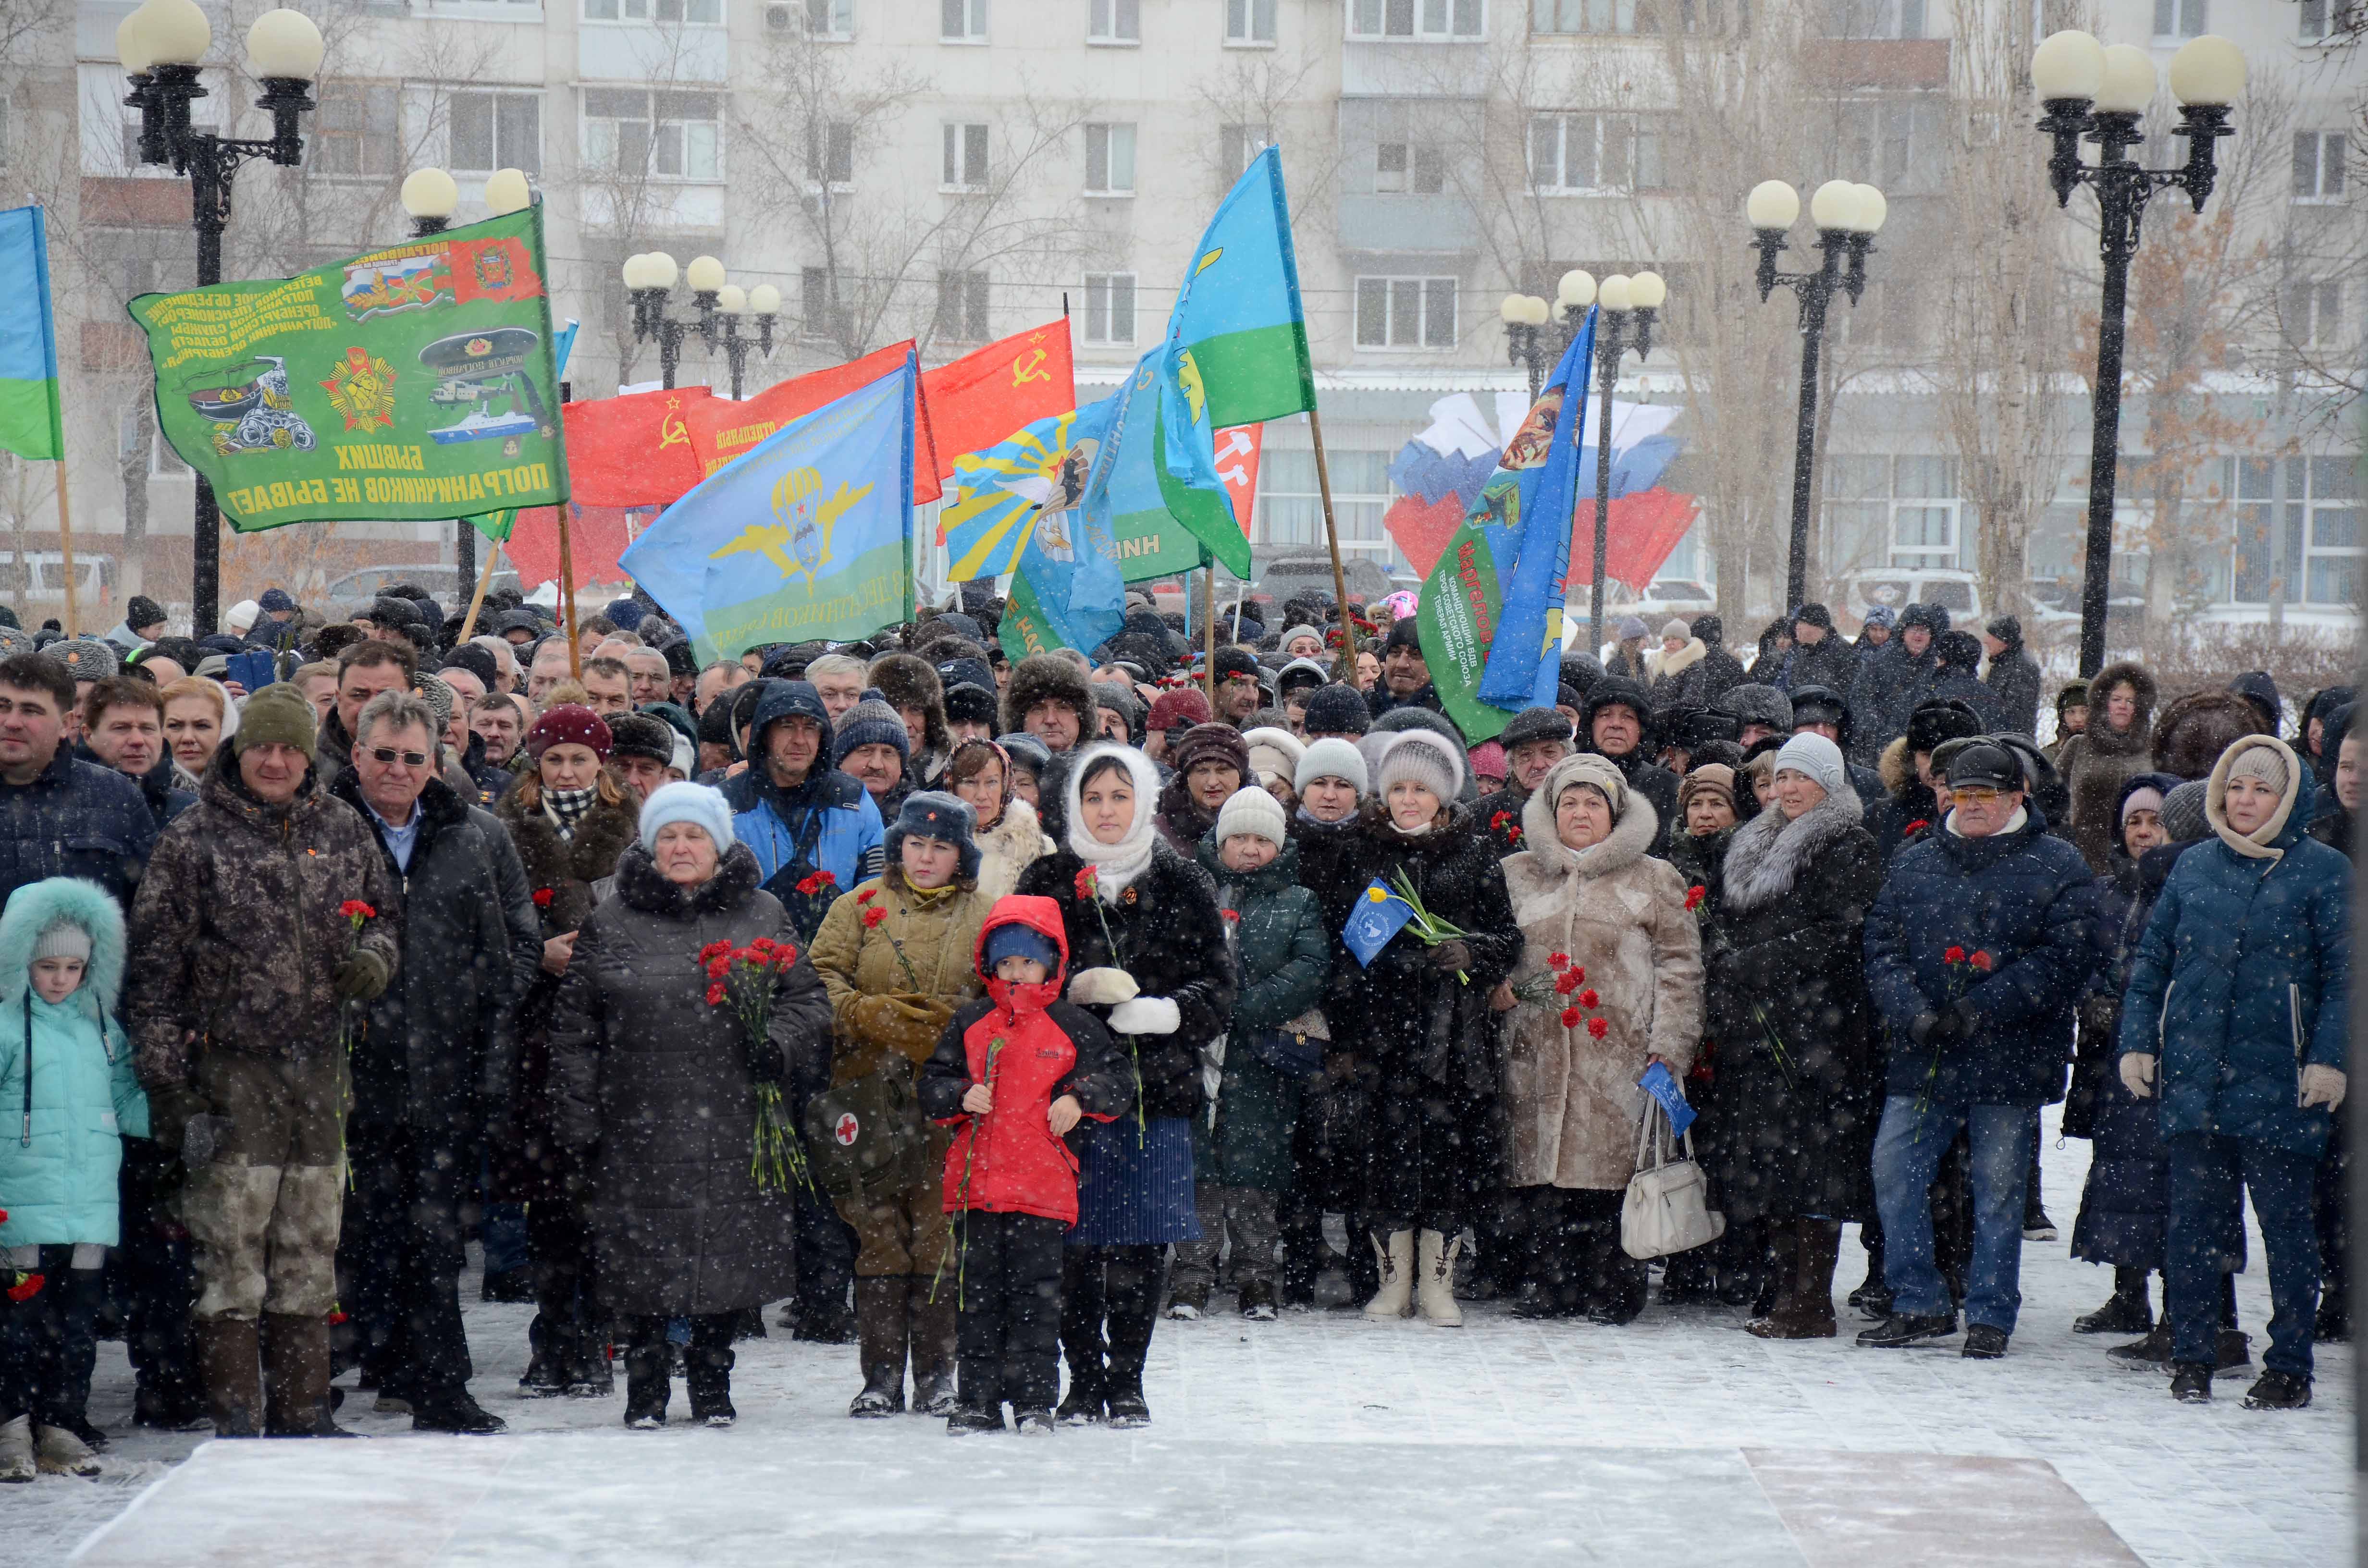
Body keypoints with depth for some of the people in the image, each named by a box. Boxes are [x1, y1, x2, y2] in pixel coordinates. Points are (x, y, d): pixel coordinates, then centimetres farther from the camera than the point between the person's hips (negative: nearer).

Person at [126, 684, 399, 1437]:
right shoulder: (194, 839, -2)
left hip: (320, 1068, 4)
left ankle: (302, 1410, 16)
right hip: (232, 1070, -4)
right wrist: (168, 1081, -9)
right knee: (231, 1247, -7)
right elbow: (155, 967, -3)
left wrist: (375, 958, -2)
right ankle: (236, 1417, -2)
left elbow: (387, 909, 23)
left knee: (310, 1247, 9)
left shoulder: (342, 830, 9)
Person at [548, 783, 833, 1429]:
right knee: (643, 1256, 0)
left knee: (728, 1253, 4)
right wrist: (579, 1122, 1)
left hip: (733, 1129, 1)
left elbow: (808, 1001, 12)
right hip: (639, 1127, -1)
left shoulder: (762, 916, 10)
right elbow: (575, 1029, 8)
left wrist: (776, 1047, -9)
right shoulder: (609, 924, 8)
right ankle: (645, 1388, 15)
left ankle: (712, 1385, 20)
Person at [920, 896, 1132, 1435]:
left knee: (1036, 1294, -1)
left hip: (1043, 1188, -2)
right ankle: (979, 1399, 11)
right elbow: (932, 1085, 13)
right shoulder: (969, 1025, 10)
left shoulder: (1073, 1026, 4)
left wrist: (1079, 1099, -10)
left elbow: (1119, 1081, 6)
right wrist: (962, 1097, -7)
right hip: (977, 1183, 2)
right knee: (979, 1293, 5)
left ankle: (1035, 1400, 6)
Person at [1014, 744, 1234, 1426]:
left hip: (1154, 1086, 0)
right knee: (1073, 1240, -3)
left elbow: (1217, 988, 6)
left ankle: (1126, 1380, 9)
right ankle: (1083, 1379, 7)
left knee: (1140, 1244, -1)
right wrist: (1077, 990, -11)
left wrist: (1164, 1013, -13)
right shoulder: (1048, 882, 9)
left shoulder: (1180, 884, 8)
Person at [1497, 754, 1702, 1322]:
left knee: (1613, 1170, -6)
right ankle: (1552, 1284, 9)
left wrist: (1667, 1048, -6)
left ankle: (1613, 1288, 4)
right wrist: (1495, 986, 2)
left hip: (1619, 1057, -2)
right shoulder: (1517, 875, 16)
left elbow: (1679, 968, 4)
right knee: (1543, 1169, 0)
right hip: (1540, 1055, 3)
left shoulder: (1654, 881, 8)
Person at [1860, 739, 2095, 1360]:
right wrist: (1912, 1012, -11)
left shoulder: (2056, 865, 0)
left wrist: (1977, 1011, -16)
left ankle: (1990, 1316, 11)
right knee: (1895, 1170, -1)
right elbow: (1882, 945, 8)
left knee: (1998, 1189, 2)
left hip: (2009, 1059, -4)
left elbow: (2065, 957, -9)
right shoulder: (1915, 863, 13)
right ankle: (1919, 1303, 11)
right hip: (1923, 1056, 4)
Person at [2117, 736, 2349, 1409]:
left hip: (2278, 1080, -3)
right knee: (2193, 1218, 5)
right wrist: (2137, 1042, 6)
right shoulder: (2193, 867, 11)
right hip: (2193, 1076, 4)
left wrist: (2329, 1059, -12)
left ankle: (2289, 1366, 8)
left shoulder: (2324, 872, -1)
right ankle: (2191, 1357, 14)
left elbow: (2343, 975, -4)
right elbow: (2152, 960, 15)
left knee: (2285, 1221, 1)